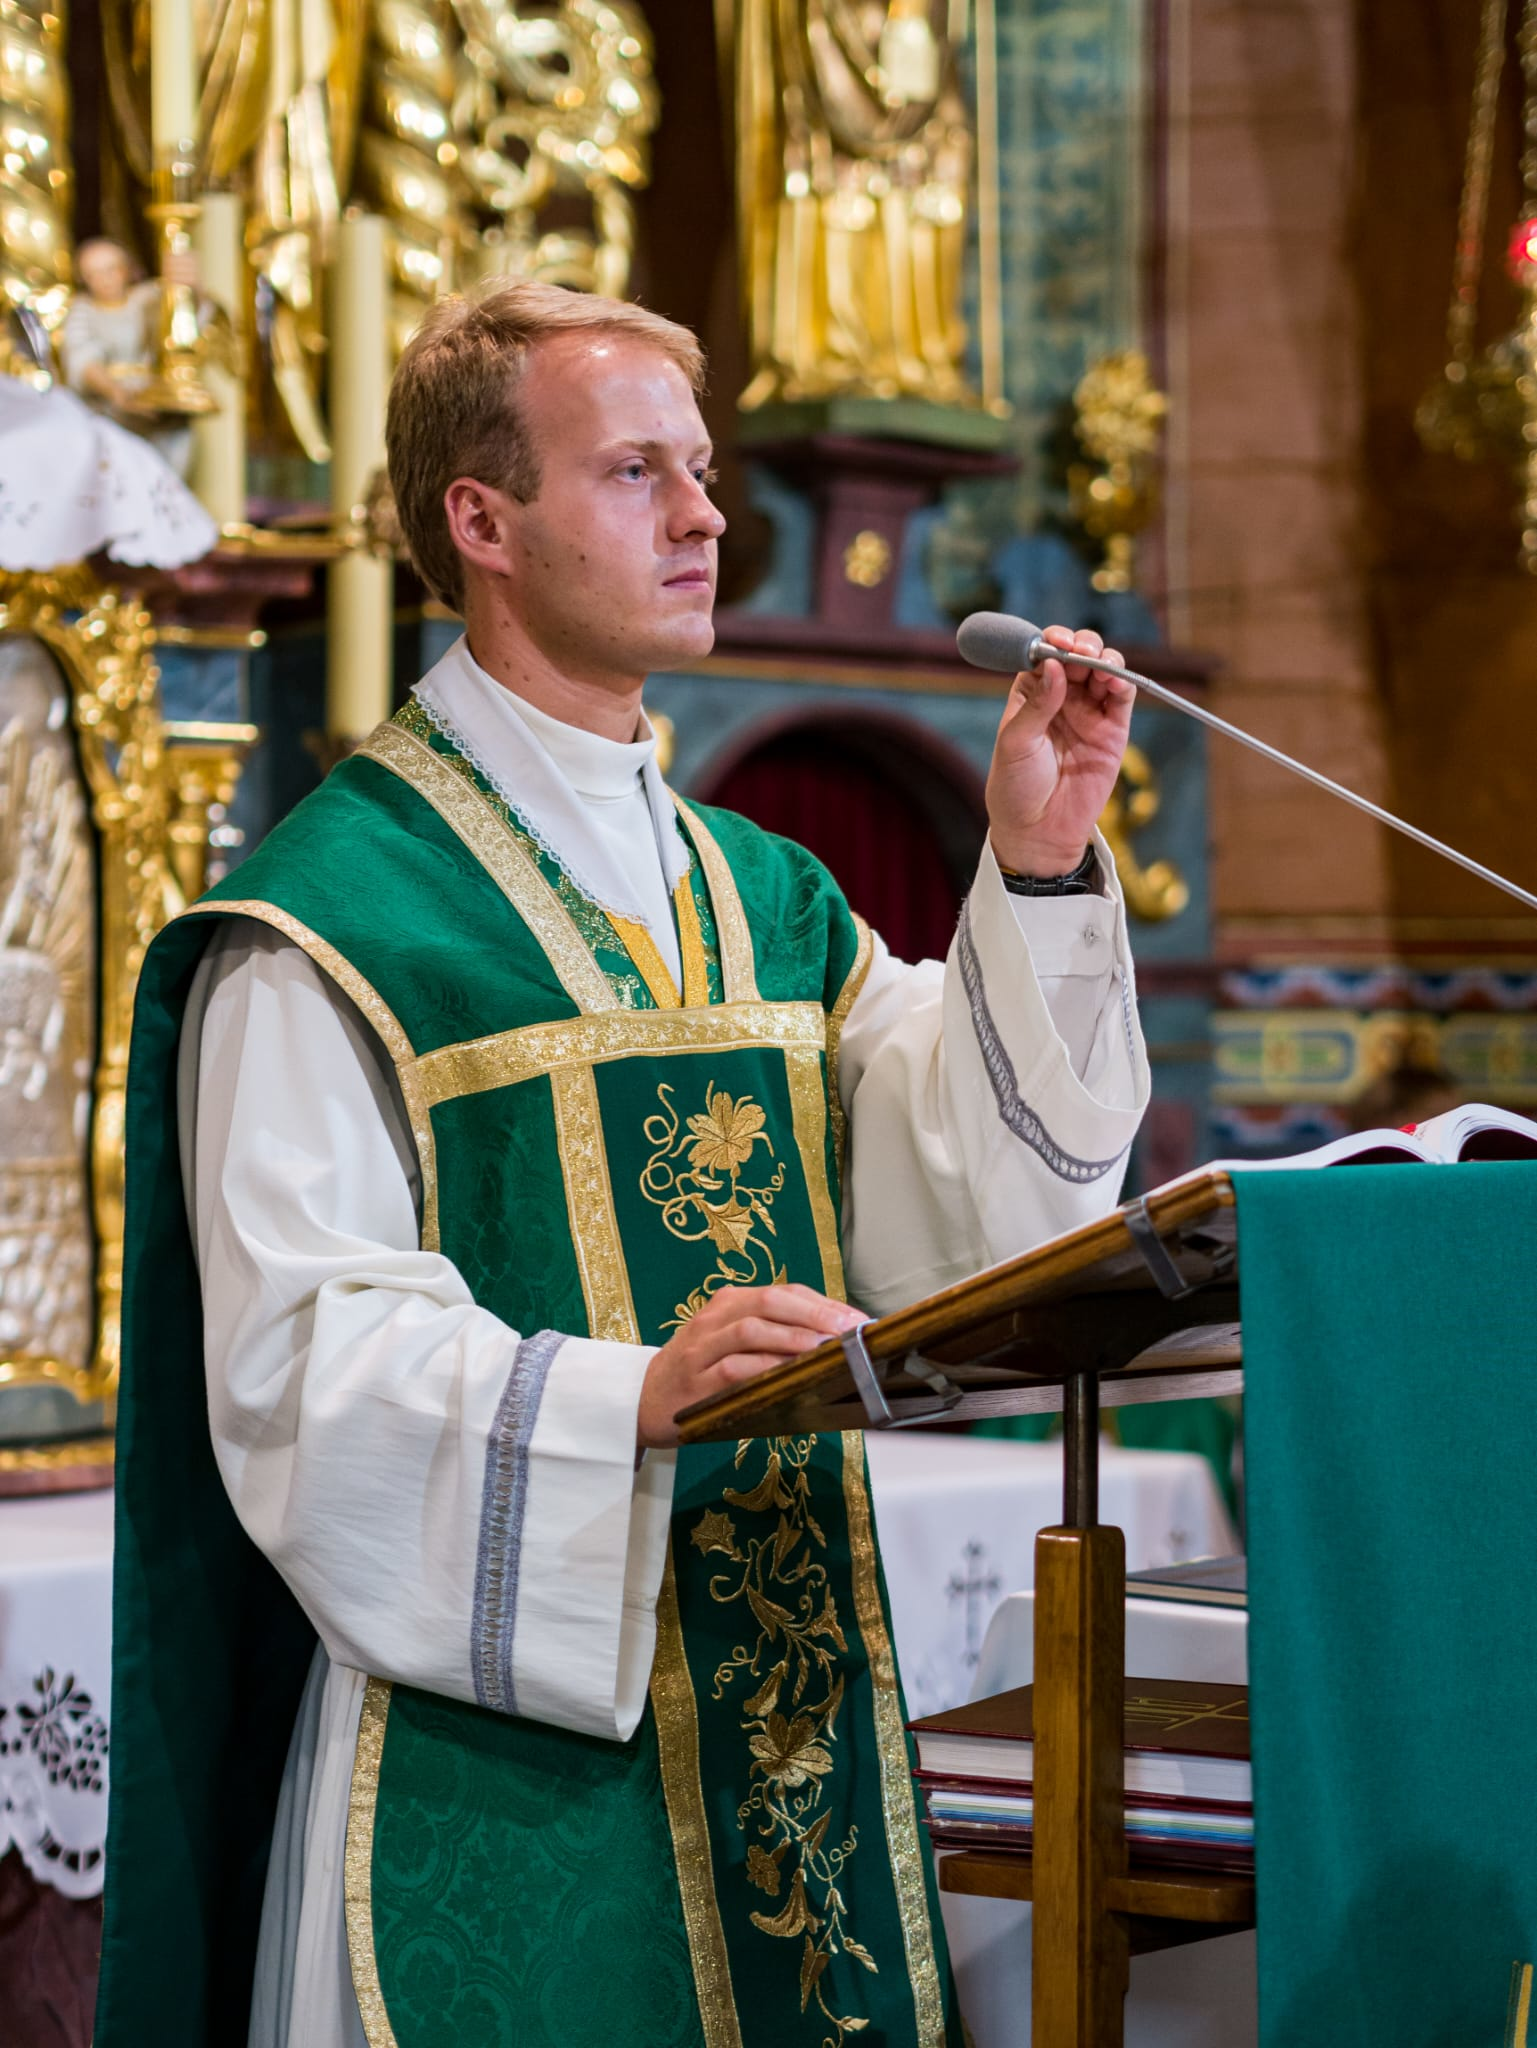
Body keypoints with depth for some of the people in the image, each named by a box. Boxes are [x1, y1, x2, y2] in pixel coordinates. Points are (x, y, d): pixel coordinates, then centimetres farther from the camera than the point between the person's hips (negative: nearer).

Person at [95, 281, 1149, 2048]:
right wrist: (632, 1395, -30)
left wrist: (1036, 876, -7)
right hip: (497, 1730, -6)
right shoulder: (333, 920, -8)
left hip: (795, 1699, 6)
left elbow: (958, 1218, 2)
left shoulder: (766, 896, 14)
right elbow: (303, 1357, -16)